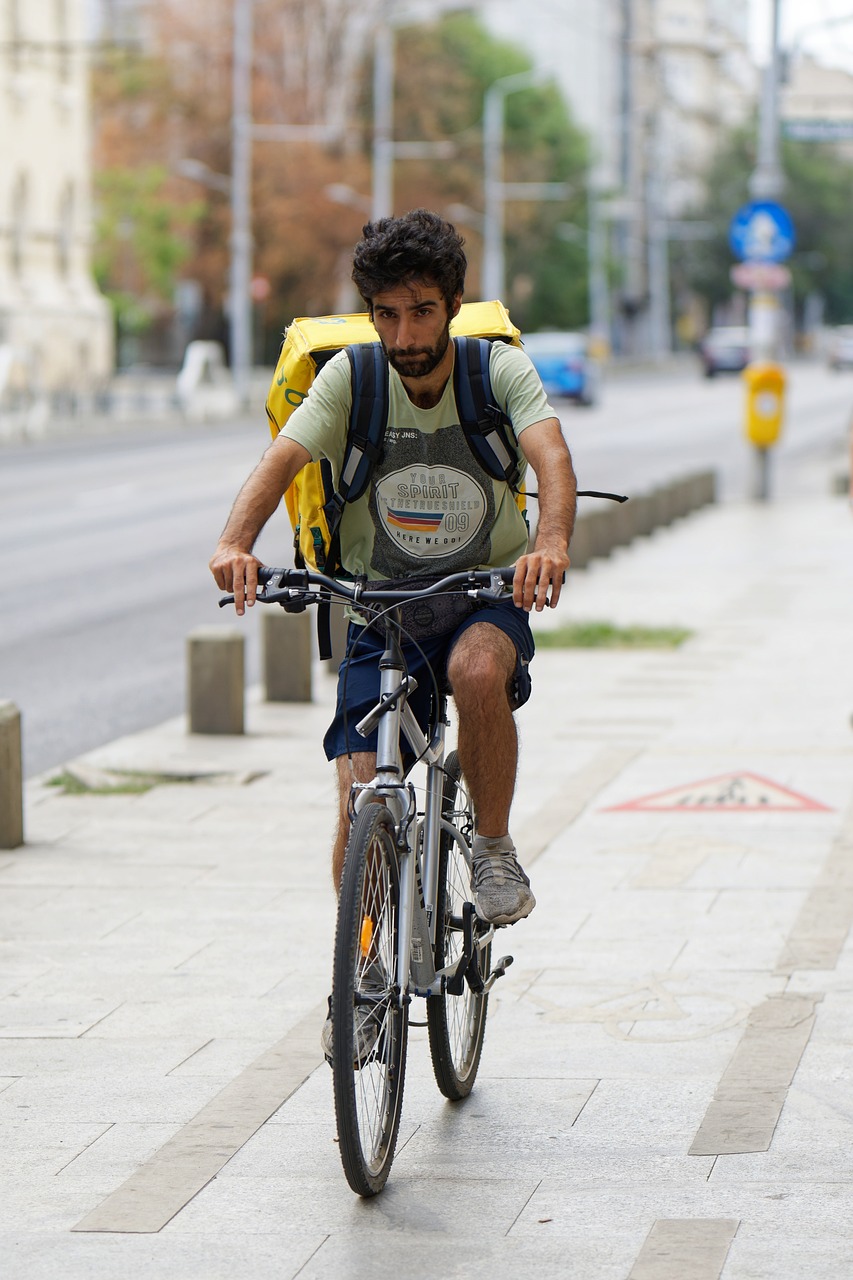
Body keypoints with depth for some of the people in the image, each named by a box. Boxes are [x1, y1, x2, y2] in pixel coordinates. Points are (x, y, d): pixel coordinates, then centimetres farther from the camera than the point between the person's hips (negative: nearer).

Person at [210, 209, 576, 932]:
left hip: (487, 595, -1)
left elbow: (551, 457, -29)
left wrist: (552, 542, -51)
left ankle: (494, 848, -12)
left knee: (478, 670, -37)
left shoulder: (500, 370, -12)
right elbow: (281, 461, -23)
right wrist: (235, 543, -45)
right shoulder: (351, 377, -10)